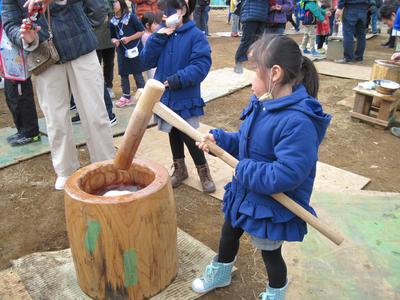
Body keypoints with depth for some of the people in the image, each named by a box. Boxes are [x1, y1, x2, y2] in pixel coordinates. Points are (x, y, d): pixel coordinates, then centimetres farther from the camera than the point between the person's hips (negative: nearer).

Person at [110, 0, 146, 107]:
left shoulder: (130, 17, -8)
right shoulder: (112, 21, 3)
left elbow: (141, 31, -8)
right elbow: (112, 36, 13)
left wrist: (129, 38, -16)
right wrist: (114, 41, -9)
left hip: (134, 49, -4)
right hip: (121, 50, 5)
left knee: (137, 73, 0)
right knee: (123, 74, 9)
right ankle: (126, 97, 20)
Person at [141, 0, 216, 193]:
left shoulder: (195, 35, -10)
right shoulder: (161, 33, 4)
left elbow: (202, 65, -17)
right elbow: (147, 61, 0)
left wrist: (177, 79, -24)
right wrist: (157, 38, -13)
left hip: (185, 98, -5)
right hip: (165, 96, 5)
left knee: (188, 136, -1)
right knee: (173, 133, 17)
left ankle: (204, 172, 20)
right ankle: (179, 169, 36)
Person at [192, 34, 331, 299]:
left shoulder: (298, 122, -34)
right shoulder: (261, 103, -5)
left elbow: (286, 175, -36)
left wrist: (244, 170, -26)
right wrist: (219, 138, -8)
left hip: (272, 208, -8)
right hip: (244, 195, 9)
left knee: (270, 253, 18)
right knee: (228, 235, 29)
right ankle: (220, 274, 59)